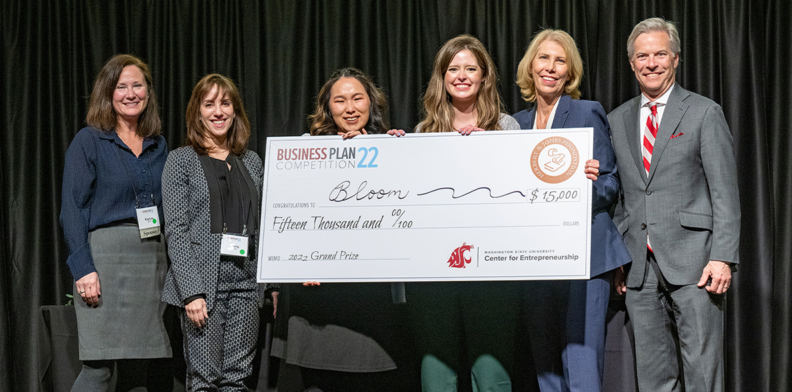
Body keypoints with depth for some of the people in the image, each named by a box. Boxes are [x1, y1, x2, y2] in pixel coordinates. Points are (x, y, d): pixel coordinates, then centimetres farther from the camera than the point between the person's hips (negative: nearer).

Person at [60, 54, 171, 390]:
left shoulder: (158, 146, 16)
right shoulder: (89, 141, 0)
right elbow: (71, 209, -5)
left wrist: (167, 266, 8)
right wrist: (83, 268, -15)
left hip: (153, 258, 5)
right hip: (107, 255, -5)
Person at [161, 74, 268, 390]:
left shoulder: (252, 161, 15)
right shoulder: (181, 160, 2)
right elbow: (176, 229, -6)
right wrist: (192, 291, -16)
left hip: (246, 282, 4)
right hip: (202, 281, -4)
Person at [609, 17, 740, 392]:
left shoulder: (704, 113, 1)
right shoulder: (616, 120, 14)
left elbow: (725, 192, -3)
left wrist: (723, 257, -12)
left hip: (692, 260, -4)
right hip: (639, 266, 4)